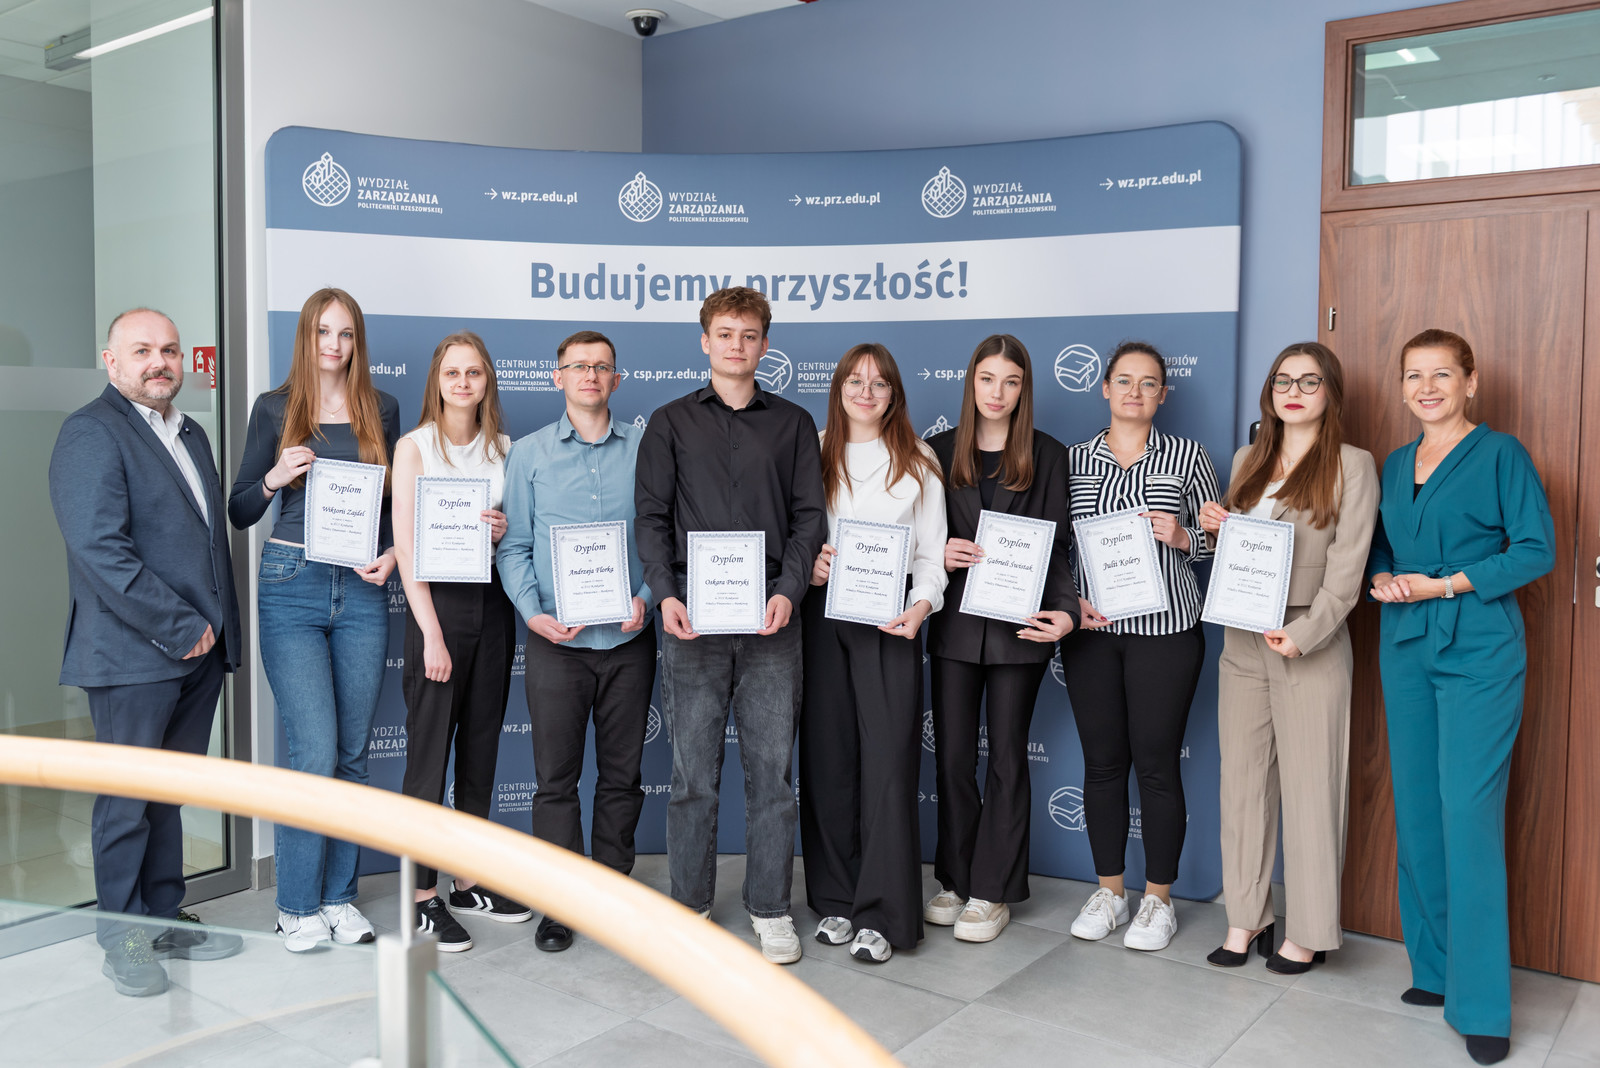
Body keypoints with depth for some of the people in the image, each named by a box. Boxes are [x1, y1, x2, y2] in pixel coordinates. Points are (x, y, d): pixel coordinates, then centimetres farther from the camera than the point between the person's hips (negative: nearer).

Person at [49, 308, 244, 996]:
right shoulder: (91, 433, -9)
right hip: (133, 655, -7)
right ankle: (122, 937, 19)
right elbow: (99, 550, -19)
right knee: (129, 798, 4)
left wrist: (215, 625, 11)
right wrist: (178, 628, -17)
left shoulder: (190, 434, 18)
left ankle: (166, 919, 27)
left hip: (200, 650, 7)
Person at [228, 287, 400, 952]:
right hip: (292, 587, -2)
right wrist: (274, 478, -13)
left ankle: (339, 896, 20)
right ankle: (297, 905, 9)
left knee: (352, 753, 7)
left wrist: (393, 553, -4)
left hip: (363, 591, 3)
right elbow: (239, 514, 6)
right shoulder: (275, 408, 4)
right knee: (315, 752, -8)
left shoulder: (382, 410, 10)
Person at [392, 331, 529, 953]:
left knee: (481, 748, 10)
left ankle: (469, 881, 22)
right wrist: (432, 634, -14)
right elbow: (406, 548, -8)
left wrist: (504, 531, -6)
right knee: (429, 751, -1)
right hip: (438, 603, -5)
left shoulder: (502, 450, 10)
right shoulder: (414, 447, -3)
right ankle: (422, 894, 9)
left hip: (492, 603, 5)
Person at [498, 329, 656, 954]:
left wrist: (648, 598, -9)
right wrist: (533, 613, -10)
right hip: (556, 640, 0)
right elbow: (514, 546, 4)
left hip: (629, 639, 1)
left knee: (622, 775, 9)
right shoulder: (529, 454, 6)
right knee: (556, 777, 3)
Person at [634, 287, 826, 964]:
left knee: (771, 768, 4)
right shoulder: (671, 423, 10)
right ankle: (691, 904, 19)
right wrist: (666, 594, -9)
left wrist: (789, 591, -9)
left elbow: (809, 515, 6)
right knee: (694, 771, 5)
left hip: (771, 620, 1)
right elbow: (651, 516, 5)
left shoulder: (793, 423, 11)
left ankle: (770, 908, 17)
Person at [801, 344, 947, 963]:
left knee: (887, 760, -7)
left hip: (888, 619, -2)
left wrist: (920, 605, -12)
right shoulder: (815, 455, 13)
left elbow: (931, 551, 5)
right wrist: (807, 564, -7)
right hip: (822, 616, 2)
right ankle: (836, 899, 17)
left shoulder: (917, 462, 9)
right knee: (826, 757, 5)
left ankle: (882, 915, 1)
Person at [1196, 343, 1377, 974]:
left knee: (1309, 785, 1)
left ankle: (1308, 931, 14)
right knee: (1242, 778, 9)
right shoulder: (1248, 460, 14)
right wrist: (1214, 530, 1)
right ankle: (1246, 918, 21)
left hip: (1309, 643, -5)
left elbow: (1346, 567, -10)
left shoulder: (1353, 465, -3)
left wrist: (1305, 634, -21)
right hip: (1242, 641, 6)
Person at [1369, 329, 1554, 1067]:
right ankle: (1434, 968, 21)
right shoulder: (1395, 465, 15)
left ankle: (1482, 1005, 0)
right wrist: (1382, 580, -3)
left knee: (1469, 814, -8)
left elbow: (1537, 549, -7)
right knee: (1416, 811, 7)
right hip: (1405, 647, 6)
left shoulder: (1500, 454, -2)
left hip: (1479, 651, -5)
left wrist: (1446, 585, -14)